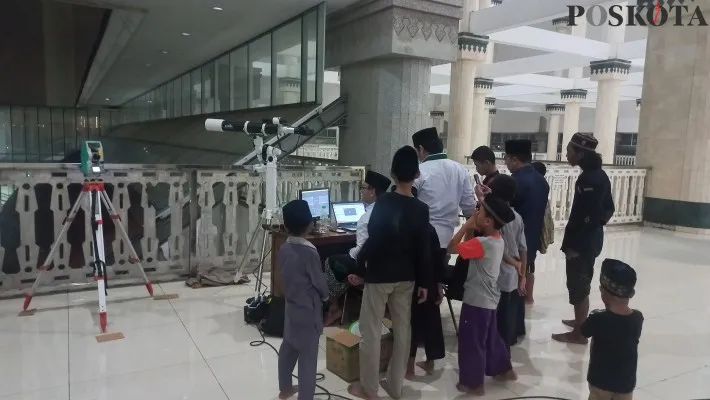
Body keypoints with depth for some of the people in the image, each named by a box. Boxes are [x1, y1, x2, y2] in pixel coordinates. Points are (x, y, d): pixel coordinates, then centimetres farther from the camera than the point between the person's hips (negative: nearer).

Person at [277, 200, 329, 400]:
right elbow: (319, 282, -13)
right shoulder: (310, 252, -24)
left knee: (288, 347, 21)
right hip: (308, 309, -8)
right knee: (308, 356, 1)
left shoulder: (283, 249, -3)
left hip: (291, 304, 8)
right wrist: (325, 296, 7)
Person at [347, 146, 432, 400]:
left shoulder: (384, 202, -14)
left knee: (371, 329, 6)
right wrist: (424, 282, 8)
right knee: (402, 328, 14)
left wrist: (360, 270, -4)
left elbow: (372, 240, -15)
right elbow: (424, 249, -1)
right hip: (406, 276, 5)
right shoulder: (422, 209, -3)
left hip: (379, 275, -4)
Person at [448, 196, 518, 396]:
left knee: (471, 341, 5)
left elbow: (452, 247, -24)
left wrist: (466, 226, -17)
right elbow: (468, 246, 13)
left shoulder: (483, 243, -26)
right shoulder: (498, 240, 2)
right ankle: (504, 369, 40)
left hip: (477, 300, -9)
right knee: (491, 337, 25)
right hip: (489, 299, 9)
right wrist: (472, 227, 0)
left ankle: (473, 383, 17)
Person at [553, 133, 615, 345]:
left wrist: (573, 245, -20)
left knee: (577, 284, 1)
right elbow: (608, 208, 18)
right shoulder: (599, 175, 9)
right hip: (592, 239, 10)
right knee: (581, 282, 22)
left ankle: (579, 333, 12)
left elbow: (588, 216, -25)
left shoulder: (588, 179, -21)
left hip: (582, 242, -10)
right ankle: (581, 320, 38)